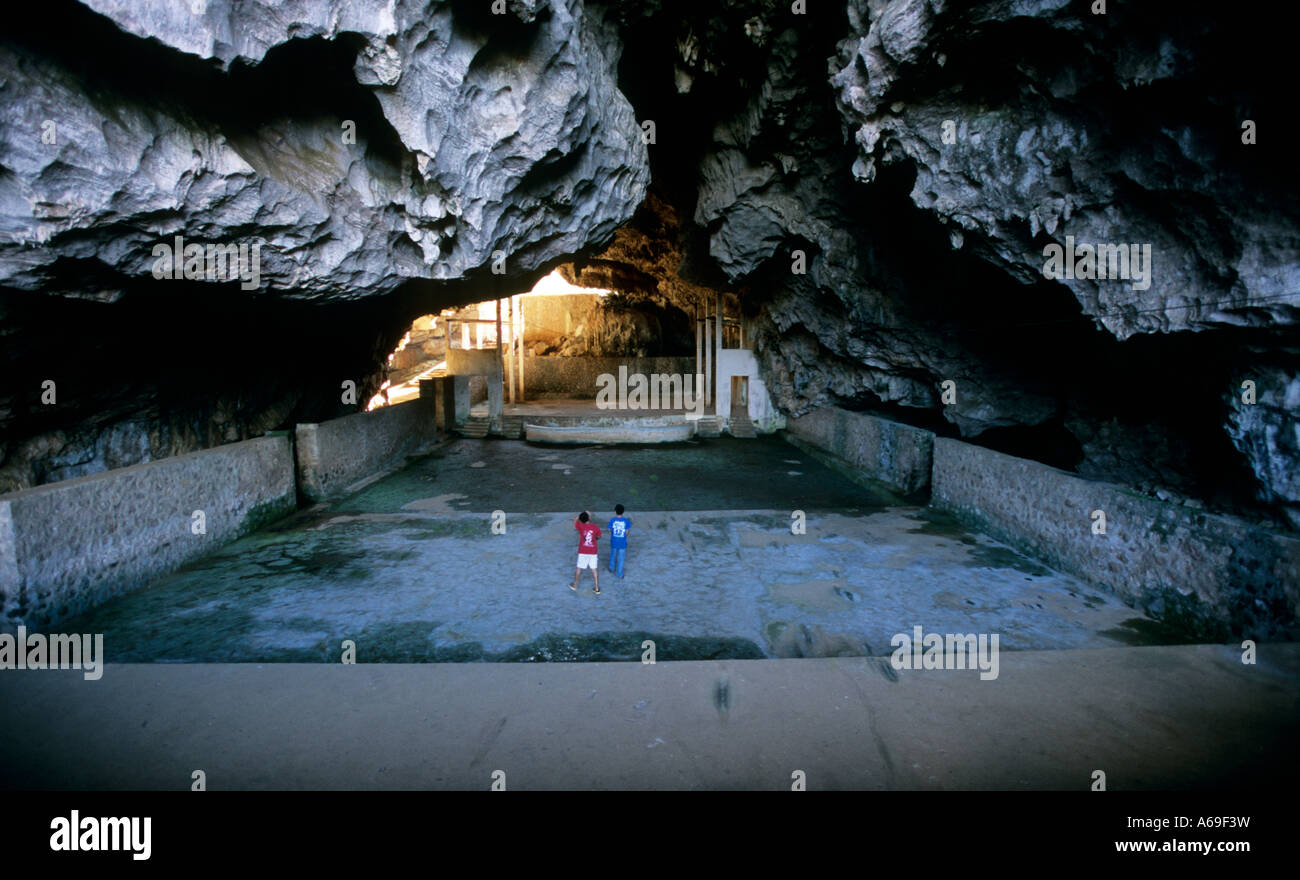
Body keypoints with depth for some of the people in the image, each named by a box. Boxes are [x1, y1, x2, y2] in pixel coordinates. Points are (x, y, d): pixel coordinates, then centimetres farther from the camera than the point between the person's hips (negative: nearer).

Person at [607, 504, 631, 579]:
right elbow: (626, 533, -6)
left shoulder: (612, 520, -13)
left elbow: (610, 531, -5)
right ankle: (620, 575, 17)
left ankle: (611, 569, 44)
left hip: (614, 542, 1)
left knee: (612, 556, 24)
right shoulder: (626, 521, -14)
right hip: (622, 543, -1)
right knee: (621, 559, 10)